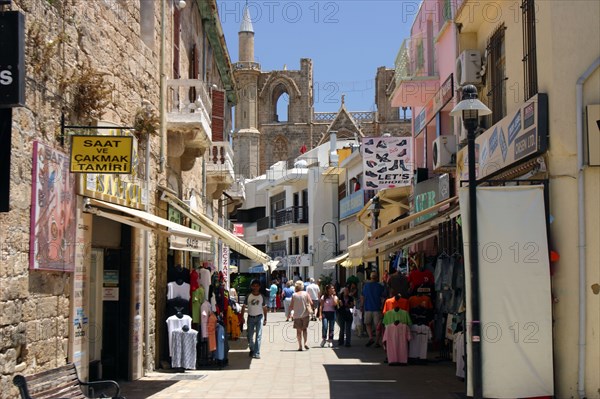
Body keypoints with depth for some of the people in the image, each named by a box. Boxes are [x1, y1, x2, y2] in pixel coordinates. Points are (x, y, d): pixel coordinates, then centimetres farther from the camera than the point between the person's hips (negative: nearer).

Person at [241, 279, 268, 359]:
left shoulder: (262, 297, 1)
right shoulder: (248, 296, 0)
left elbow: (264, 308, 7)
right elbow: (244, 307, 4)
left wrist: (265, 319, 5)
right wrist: (242, 317, -3)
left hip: (259, 317, -1)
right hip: (250, 317, 1)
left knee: (258, 335, -9)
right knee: (250, 336, 7)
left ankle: (257, 353, -9)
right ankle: (252, 350, 31)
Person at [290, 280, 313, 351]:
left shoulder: (294, 295, -6)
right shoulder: (305, 293, -4)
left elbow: (291, 306, -5)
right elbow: (311, 303, -6)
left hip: (297, 315, -1)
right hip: (305, 314, 1)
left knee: (298, 330, 8)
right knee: (305, 328, 15)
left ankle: (300, 346, 5)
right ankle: (305, 342, -1)